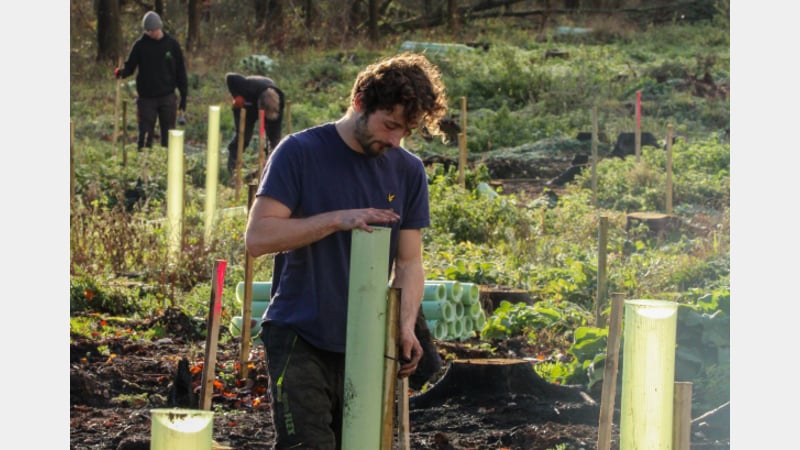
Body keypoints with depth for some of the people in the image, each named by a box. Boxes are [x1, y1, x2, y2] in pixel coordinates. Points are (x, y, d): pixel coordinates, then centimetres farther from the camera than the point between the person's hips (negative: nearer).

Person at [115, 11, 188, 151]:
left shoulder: (172, 44, 1)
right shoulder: (140, 45, 0)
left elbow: (180, 71, 6)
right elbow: (130, 66, 2)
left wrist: (184, 97, 3)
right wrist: (121, 72, -22)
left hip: (167, 97, 0)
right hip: (146, 98, 0)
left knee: (168, 136, 4)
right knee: (145, 136, 0)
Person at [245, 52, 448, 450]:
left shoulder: (408, 171, 7)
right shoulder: (300, 153, -6)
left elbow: (409, 263, 8)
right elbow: (257, 237, -13)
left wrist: (406, 326, -9)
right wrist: (336, 219, -22)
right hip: (300, 339, -4)